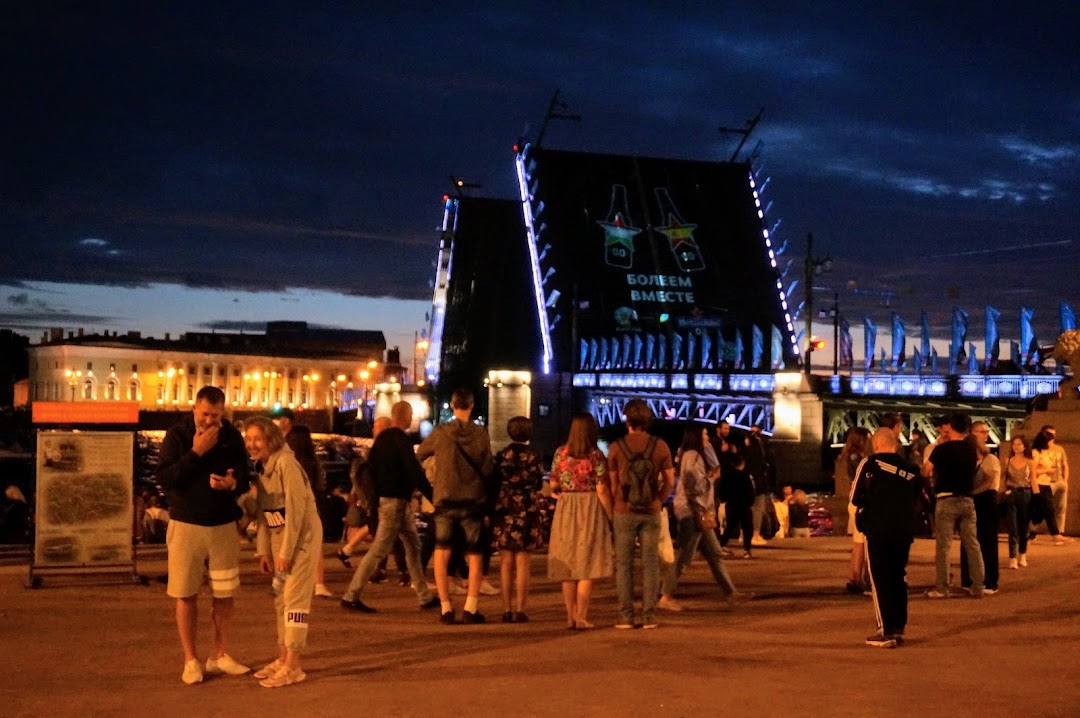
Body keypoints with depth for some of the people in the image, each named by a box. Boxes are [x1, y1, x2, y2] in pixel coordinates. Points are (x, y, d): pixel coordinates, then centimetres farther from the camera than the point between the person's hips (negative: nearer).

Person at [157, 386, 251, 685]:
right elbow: (164, 478, -15)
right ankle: (190, 660, 14)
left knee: (225, 594, 7)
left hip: (224, 525, 2)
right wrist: (196, 452, -21)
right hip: (186, 524, -2)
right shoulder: (177, 435, -5)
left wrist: (232, 483, -22)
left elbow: (244, 481, 2)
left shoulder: (232, 437, 1)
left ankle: (218, 655, 22)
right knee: (186, 595, 3)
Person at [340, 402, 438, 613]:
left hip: (385, 498, 10)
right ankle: (351, 596, -3)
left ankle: (425, 597, 17)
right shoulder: (401, 439, -14)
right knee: (379, 549, -7)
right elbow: (414, 471, -20)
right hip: (396, 500, -10)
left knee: (413, 546, 13)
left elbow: (370, 467, 16)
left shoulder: (382, 437, 13)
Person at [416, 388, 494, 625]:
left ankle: (446, 609, 2)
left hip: (445, 501, 0)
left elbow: (419, 454, 10)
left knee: (441, 556, 9)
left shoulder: (440, 432, -5)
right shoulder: (481, 433, -6)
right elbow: (488, 468, -3)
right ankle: (471, 609, 1)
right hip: (473, 501, 0)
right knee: (475, 557, 10)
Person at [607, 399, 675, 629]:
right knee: (650, 564, 6)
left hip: (624, 512, -1)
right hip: (651, 513, 1)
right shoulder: (660, 446, -1)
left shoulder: (616, 447, -5)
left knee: (623, 564, 5)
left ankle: (625, 616, 5)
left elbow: (612, 484, -1)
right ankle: (649, 615, 6)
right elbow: (669, 481, 2)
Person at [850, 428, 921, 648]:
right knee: (899, 578, 16)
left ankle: (886, 632, 0)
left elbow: (856, 498, -1)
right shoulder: (911, 468, 8)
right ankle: (899, 628, 19)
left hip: (878, 530, -4)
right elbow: (915, 498, 9)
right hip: (905, 531, 4)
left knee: (880, 580, 2)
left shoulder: (869, 463, -4)